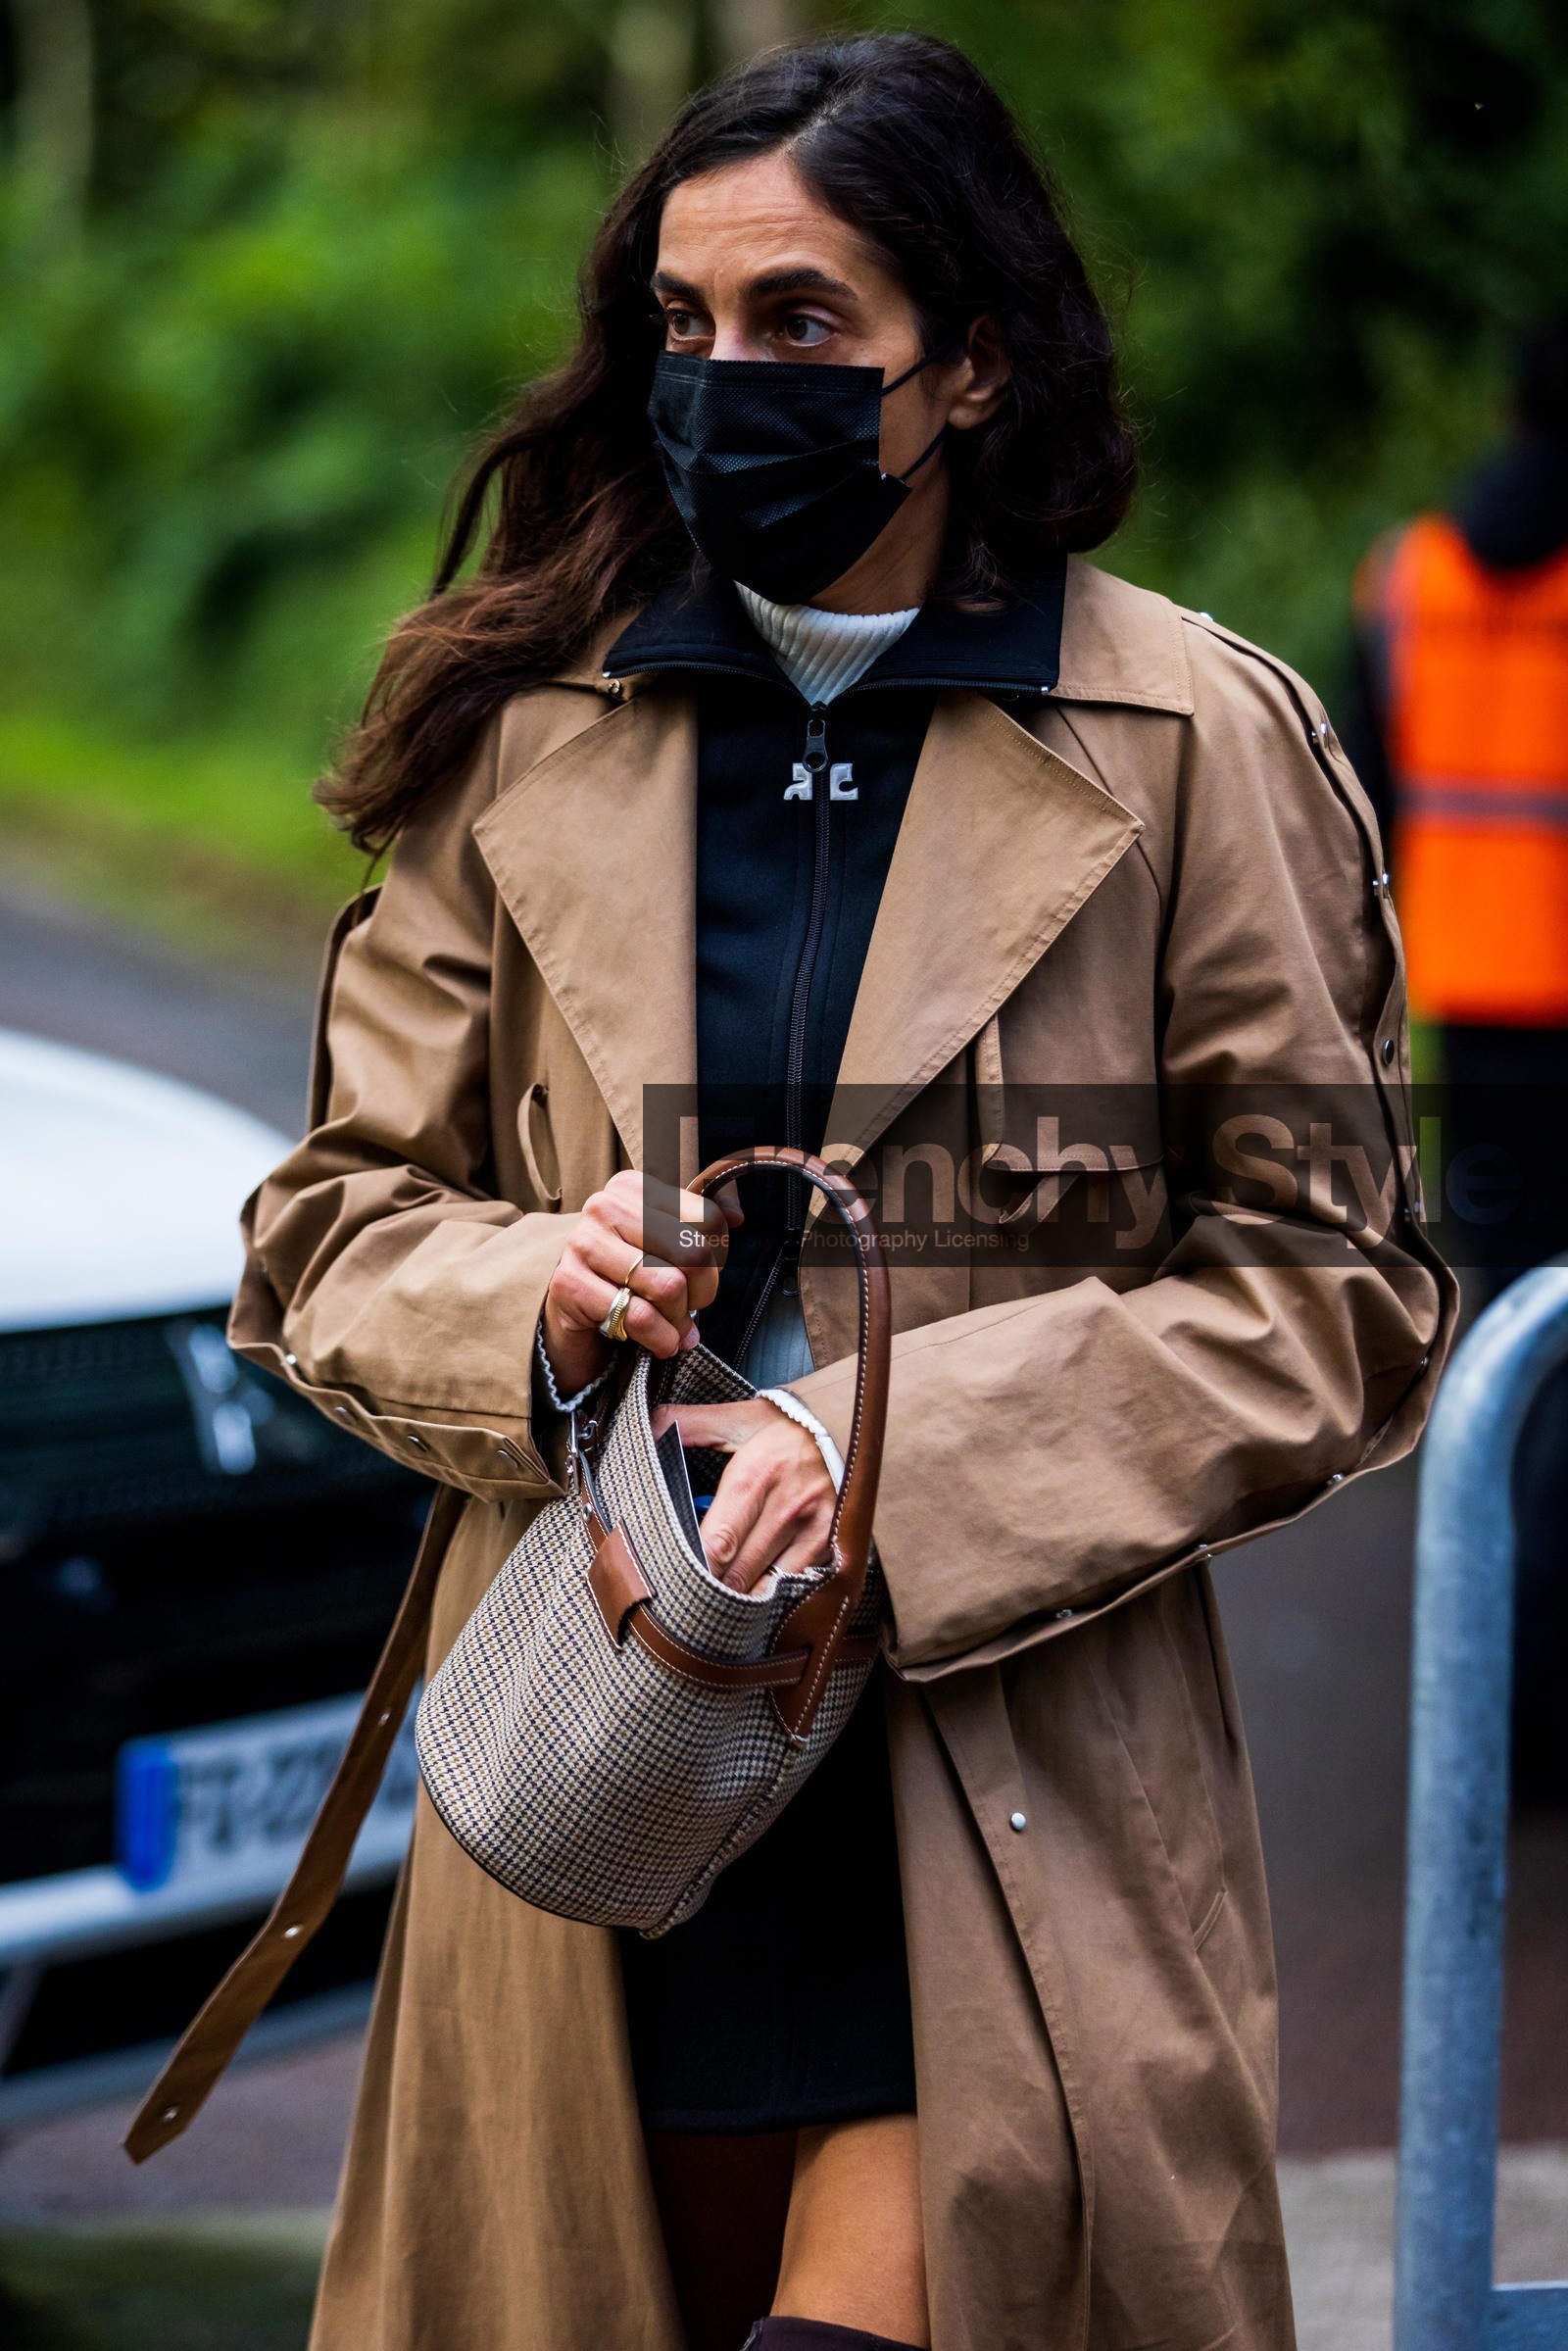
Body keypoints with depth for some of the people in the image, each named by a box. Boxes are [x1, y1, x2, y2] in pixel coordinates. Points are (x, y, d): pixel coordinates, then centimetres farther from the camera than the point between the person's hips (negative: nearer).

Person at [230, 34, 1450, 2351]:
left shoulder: (1196, 744, -2)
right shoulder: (526, 739, 7)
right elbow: (332, 1225, 11)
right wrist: (523, 1297, -13)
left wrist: (912, 1456, -15)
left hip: (1007, 1773, -3)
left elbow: (1335, 1291, -3)